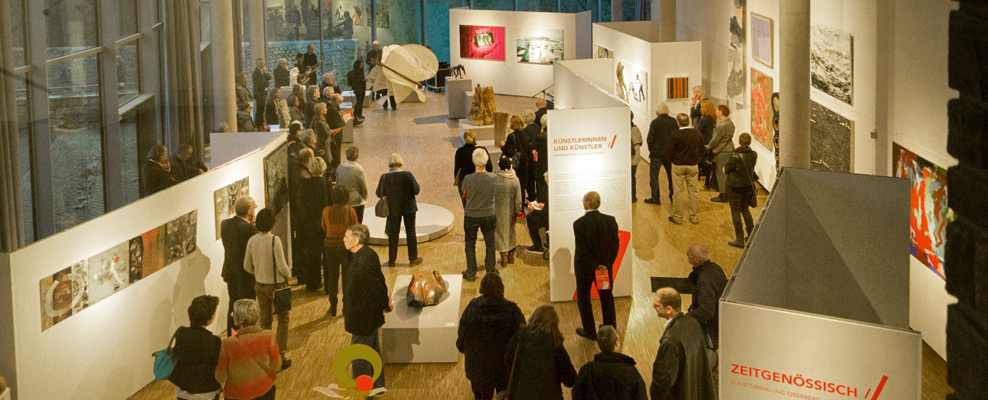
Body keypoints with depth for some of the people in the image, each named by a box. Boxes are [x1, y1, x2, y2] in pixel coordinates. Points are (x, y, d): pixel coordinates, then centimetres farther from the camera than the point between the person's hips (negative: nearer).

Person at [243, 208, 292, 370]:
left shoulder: (252, 241, -6)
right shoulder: (274, 240, -22)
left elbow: (247, 266, 2)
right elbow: (282, 266, -21)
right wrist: (288, 274, 0)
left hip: (260, 285, 5)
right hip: (277, 285, -5)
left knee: (264, 320, 15)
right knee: (283, 320, 10)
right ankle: (280, 356, 9)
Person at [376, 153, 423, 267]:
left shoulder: (384, 177, -13)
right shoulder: (407, 175, -17)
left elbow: (379, 193, -5)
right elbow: (416, 190, -12)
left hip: (393, 209, 1)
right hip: (408, 207, -1)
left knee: (393, 233, 13)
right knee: (411, 232, 11)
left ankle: (392, 260, 19)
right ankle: (413, 259, 18)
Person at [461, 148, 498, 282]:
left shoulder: (468, 179, -22)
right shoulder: (493, 178, -17)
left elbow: (464, 195, -4)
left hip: (471, 217, -1)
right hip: (488, 216, 1)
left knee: (470, 245, 16)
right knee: (490, 244, 19)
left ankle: (471, 274, 22)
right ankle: (490, 271, 29)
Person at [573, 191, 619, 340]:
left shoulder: (579, 223, -21)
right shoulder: (610, 220, -10)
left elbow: (582, 249, -20)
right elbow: (615, 245, -8)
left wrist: (596, 265, -11)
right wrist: (606, 264, -4)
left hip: (585, 266, -4)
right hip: (606, 265, 4)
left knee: (583, 297, 15)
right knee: (607, 296, 20)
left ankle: (590, 332, 22)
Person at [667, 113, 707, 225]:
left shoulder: (675, 135, -15)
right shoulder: (697, 134, -4)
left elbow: (669, 153, -12)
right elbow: (702, 152, 3)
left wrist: (672, 160, 10)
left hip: (678, 166, -3)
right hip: (693, 166, 3)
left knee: (678, 192, 6)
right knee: (694, 191, 12)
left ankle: (677, 217, 13)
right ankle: (694, 217, 17)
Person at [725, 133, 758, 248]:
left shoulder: (735, 156, -23)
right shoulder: (754, 155, -6)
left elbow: (726, 170, -14)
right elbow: (751, 168, 7)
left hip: (735, 186, -6)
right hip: (748, 185, 6)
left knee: (736, 212, 6)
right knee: (745, 209, 22)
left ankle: (740, 240, 9)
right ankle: (752, 235, 27)